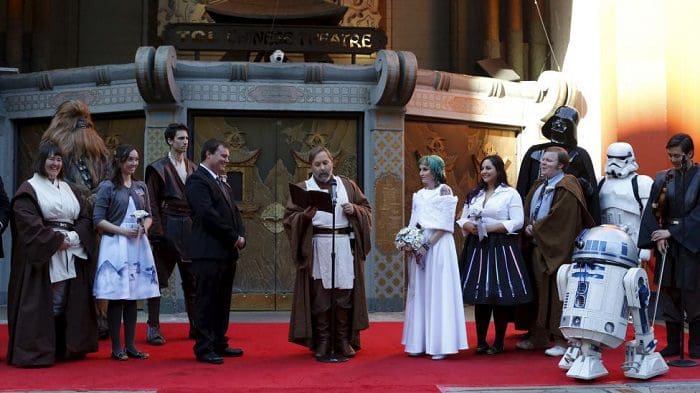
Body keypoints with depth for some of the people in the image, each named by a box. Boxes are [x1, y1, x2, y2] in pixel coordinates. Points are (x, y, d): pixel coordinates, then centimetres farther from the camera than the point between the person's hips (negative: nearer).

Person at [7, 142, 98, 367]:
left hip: (71, 254, 6)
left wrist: (73, 237, -6)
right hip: (42, 255, -5)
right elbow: (29, 222, -11)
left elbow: (84, 218, 13)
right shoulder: (30, 189, 0)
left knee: (68, 302, 4)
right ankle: (36, 351, -1)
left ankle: (67, 348, 12)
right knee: (47, 304, -8)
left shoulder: (68, 189, 19)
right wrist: (56, 239, -14)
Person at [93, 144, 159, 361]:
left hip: (137, 244, 5)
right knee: (117, 297, -3)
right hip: (115, 244, -5)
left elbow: (149, 215, 18)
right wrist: (122, 230, -14)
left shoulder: (141, 187, 13)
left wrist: (144, 227, -3)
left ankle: (130, 346, 13)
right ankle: (116, 347, 3)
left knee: (133, 296, 8)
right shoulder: (107, 187, -2)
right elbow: (98, 220, -5)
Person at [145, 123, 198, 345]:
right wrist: (156, 232, -14)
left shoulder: (192, 168, 14)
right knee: (159, 279, 0)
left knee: (192, 279, 9)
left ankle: (195, 326, 16)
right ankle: (153, 327, 6)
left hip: (190, 227, 5)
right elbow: (152, 203, -6)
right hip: (168, 225, -5)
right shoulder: (159, 168, -1)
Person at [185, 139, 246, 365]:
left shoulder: (222, 184, 21)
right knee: (206, 301, -3)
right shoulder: (197, 180, -9)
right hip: (208, 252, -9)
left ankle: (219, 344, 21)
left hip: (227, 252, 9)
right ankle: (204, 348, 2)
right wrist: (233, 237, -13)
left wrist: (240, 236, 0)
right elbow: (208, 214, -19)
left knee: (223, 301, 13)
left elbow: (234, 212, 19)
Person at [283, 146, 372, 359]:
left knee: (345, 294, 2)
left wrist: (354, 210, -5)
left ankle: (344, 340, 11)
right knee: (320, 296, -1)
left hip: (345, 247, 2)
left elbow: (367, 209, 16)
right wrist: (305, 216, -19)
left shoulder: (347, 185, 14)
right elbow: (289, 218, 0)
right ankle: (323, 342, 8)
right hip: (317, 248, -2)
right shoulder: (302, 188, 7)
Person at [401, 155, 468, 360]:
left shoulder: (444, 190, -3)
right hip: (419, 247, 6)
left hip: (438, 246, -6)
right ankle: (420, 342, 13)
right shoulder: (418, 194, 15)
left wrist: (426, 246, -15)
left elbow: (444, 224, -10)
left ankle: (440, 345, 2)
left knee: (438, 293, -3)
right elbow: (414, 223, 15)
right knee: (419, 293, 7)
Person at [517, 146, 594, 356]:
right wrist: (528, 226, -2)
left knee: (558, 295, -4)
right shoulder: (538, 187, 16)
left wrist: (536, 228, -10)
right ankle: (539, 337, 20)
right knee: (540, 292, 12)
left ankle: (562, 340, 2)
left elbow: (559, 217, -19)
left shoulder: (566, 187, -11)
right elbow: (527, 210, 19)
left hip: (557, 249, -8)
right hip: (538, 246, 8)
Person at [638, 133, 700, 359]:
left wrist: (672, 231, -15)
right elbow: (652, 210, 3)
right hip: (667, 245, 4)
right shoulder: (663, 178, 7)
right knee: (668, 293, 5)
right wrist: (659, 236, -10)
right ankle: (673, 344, 14)